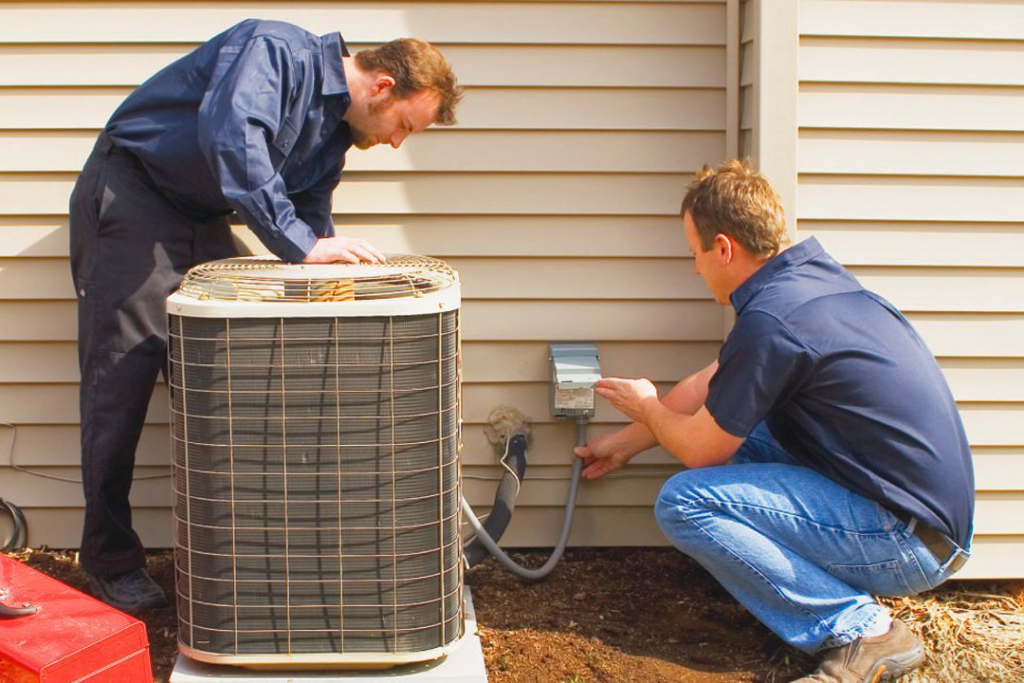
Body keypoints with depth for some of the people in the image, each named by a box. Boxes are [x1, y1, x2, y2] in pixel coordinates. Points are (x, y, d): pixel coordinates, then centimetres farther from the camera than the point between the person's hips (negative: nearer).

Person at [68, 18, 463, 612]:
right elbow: (230, 135, -39)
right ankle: (112, 562, 4)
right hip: (132, 200, -8)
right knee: (122, 380, -7)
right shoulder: (276, 50, -22)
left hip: (203, 223, 8)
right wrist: (302, 244, -40)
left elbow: (310, 213, 11)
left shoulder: (336, 132, 5)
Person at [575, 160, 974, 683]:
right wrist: (624, 443, 31)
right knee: (731, 421, 19)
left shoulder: (771, 320, -20)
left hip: (912, 542, -10)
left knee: (683, 502, -13)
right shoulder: (810, 273, 9)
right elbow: (709, 385, 21)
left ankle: (859, 629, -10)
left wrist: (647, 407, 14)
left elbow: (698, 450, -7)